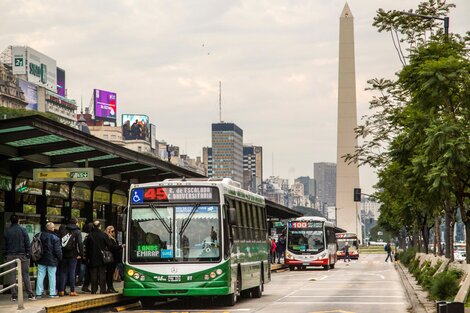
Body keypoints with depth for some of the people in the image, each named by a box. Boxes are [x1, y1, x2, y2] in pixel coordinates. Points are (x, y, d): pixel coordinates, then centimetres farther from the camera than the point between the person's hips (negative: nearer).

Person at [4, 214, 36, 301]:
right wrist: (28, 254, 0)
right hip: (22, 255, -1)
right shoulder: (23, 230, -3)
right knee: (25, 275, 2)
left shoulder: (7, 232, 2)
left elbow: (5, 245, 4)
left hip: (10, 256, 1)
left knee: (12, 276, 5)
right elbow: (27, 243, -5)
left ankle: (14, 295, 2)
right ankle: (30, 295, -1)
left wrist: (5, 256, 10)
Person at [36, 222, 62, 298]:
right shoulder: (55, 238, -13)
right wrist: (60, 258, 2)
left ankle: (38, 293, 6)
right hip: (51, 260, -4)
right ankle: (52, 293, 4)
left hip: (41, 260, 4)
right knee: (52, 276, 3)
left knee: (40, 276, 6)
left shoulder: (40, 236, 3)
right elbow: (57, 250, -13)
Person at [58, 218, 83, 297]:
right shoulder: (77, 232, -3)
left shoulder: (64, 231, 6)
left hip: (64, 255, 3)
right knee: (72, 273, 1)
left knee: (63, 272, 8)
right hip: (73, 255, -3)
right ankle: (72, 291, 0)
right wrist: (80, 254, -7)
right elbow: (80, 243, -11)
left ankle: (61, 290, 6)